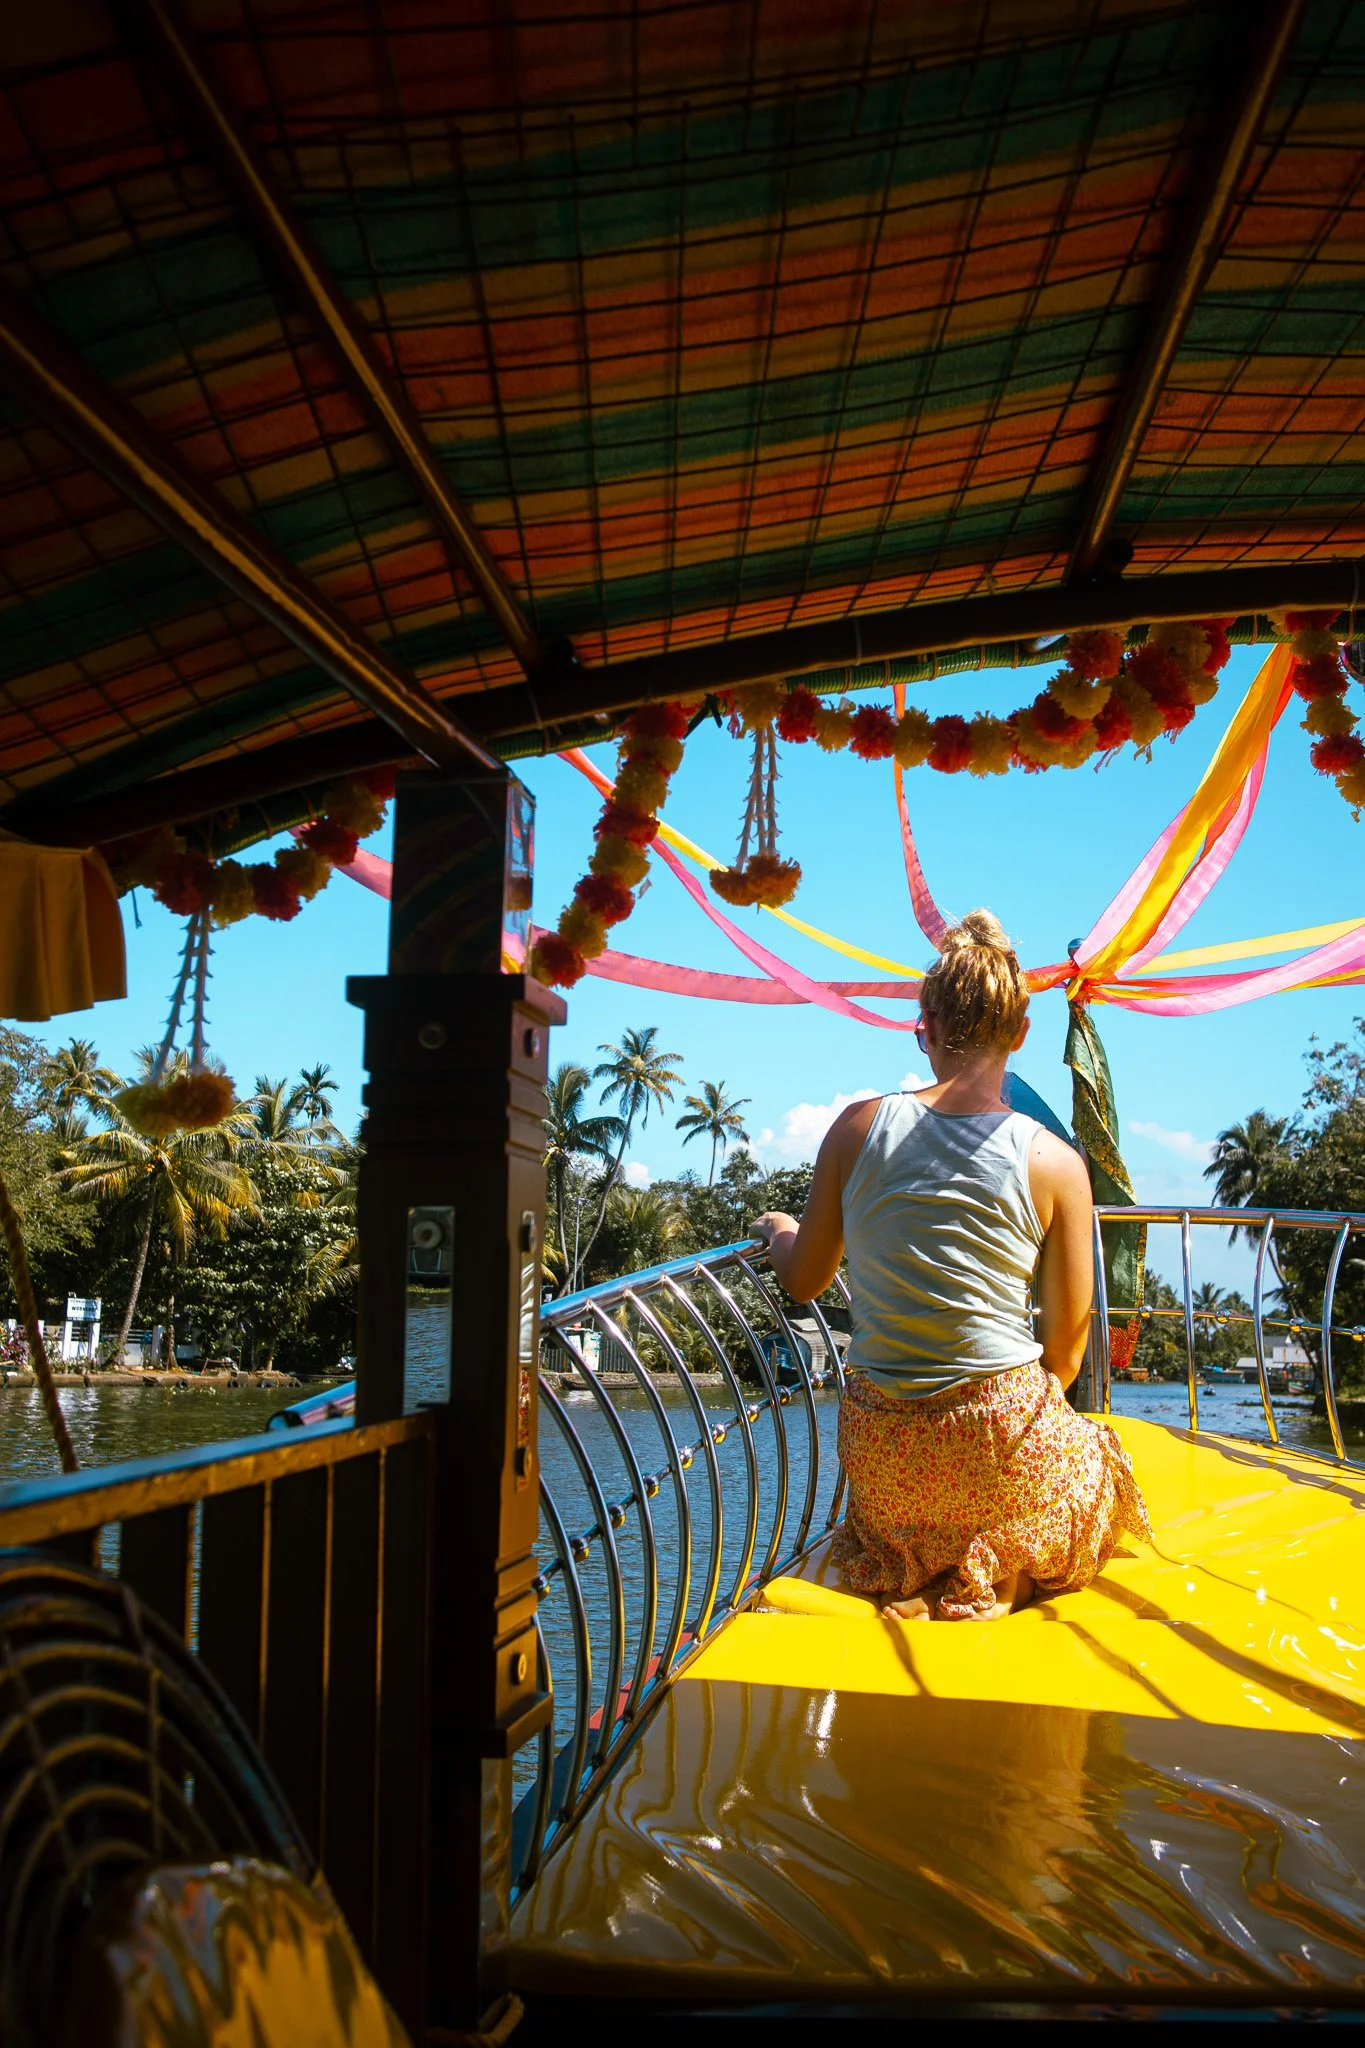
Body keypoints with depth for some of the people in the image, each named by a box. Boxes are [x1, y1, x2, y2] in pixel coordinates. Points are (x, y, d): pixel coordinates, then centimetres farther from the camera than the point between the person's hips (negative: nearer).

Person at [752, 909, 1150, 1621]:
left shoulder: (858, 1127, -6)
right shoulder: (1055, 1162, -10)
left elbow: (804, 1281, 5)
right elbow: (1065, 1346, -1)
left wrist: (779, 1230, 28)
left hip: (881, 1449, 4)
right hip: (1005, 1425, -4)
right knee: (1096, 1454, 31)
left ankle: (909, 1564, 13)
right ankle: (996, 1571, 12)